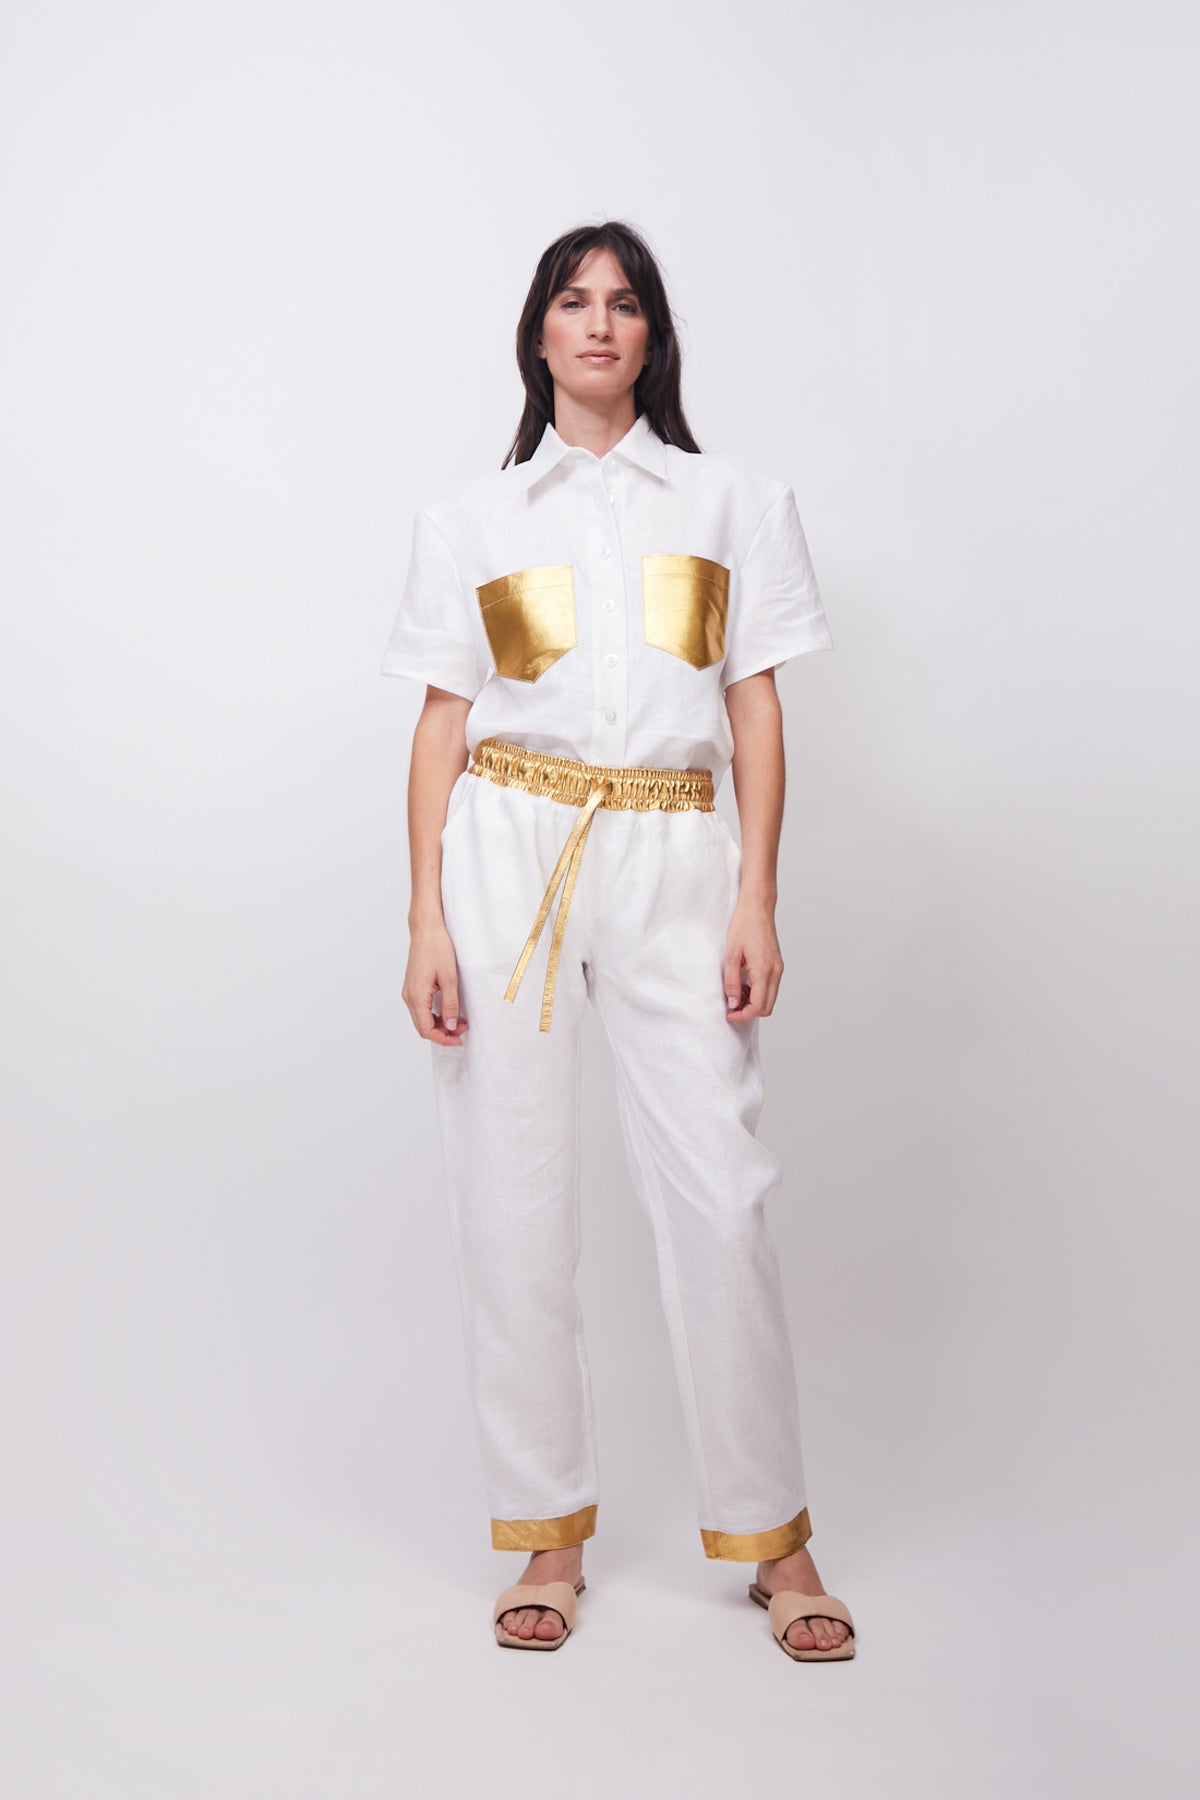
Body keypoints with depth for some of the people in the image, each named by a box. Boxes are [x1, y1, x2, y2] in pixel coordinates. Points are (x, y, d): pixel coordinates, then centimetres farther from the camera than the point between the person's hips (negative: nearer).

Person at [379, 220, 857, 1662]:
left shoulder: (732, 503, 11)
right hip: (506, 854, 1)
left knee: (719, 1199, -5)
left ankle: (771, 1535, 12)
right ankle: (550, 1535, 16)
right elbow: (442, 724, 7)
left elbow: (756, 709, 7)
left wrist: (756, 904, -3)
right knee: (513, 1202, 2)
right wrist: (426, 922, -1)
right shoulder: (468, 519, 11)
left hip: (673, 859, 0)